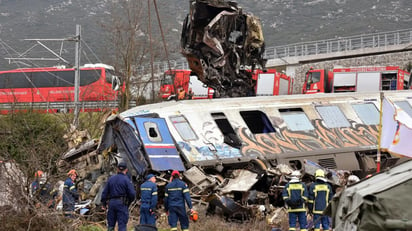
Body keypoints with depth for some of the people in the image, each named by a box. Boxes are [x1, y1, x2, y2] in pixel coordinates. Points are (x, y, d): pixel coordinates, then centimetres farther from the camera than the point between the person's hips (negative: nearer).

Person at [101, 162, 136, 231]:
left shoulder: (111, 179, 9)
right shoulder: (126, 179, -6)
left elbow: (105, 192, 10)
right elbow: (132, 194, -11)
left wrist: (104, 204, 20)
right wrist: (129, 201, 9)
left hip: (111, 202, 5)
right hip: (122, 204, -5)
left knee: (110, 225, 11)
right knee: (122, 225, -5)